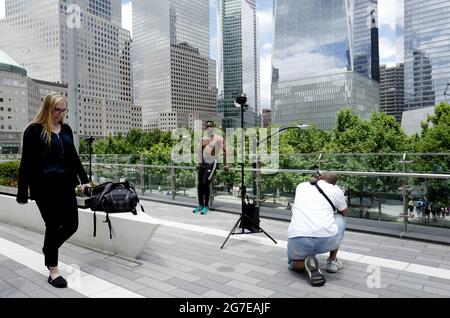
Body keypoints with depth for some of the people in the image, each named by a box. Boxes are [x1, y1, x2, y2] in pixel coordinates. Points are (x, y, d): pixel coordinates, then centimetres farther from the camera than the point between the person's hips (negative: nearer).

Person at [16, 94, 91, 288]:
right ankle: (53, 271, 19)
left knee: (71, 225, 5)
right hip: (44, 187, -5)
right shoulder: (34, 130, -5)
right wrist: (23, 191, -9)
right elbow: (26, 162, -7)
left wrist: (84, 179, 12)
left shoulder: (66, 130, 12)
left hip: (66, 185, 5)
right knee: (53, 226, 2)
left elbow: (74, 157, 17)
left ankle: (49, 249, 36)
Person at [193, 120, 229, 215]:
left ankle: (206, 206, 1)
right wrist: (199, 163, 18)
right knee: (200, 184, 4)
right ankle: (200, 205, 17)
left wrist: (226, 164, -14)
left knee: (205, 183, -12)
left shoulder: (218, 138, -6)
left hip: (212, 163, -6)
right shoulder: (203, 139, 12)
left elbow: (225, 150, -9)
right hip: (203, 164, 6)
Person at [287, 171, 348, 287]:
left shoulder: (301, 186, 21)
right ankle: (332, 261, 28)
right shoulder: (336, 190, 12)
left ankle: (306, 263, 0)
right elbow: (345, 213, 31)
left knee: (293, 263, 36)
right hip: (327, 240, -1)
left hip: (298, 241, 2)